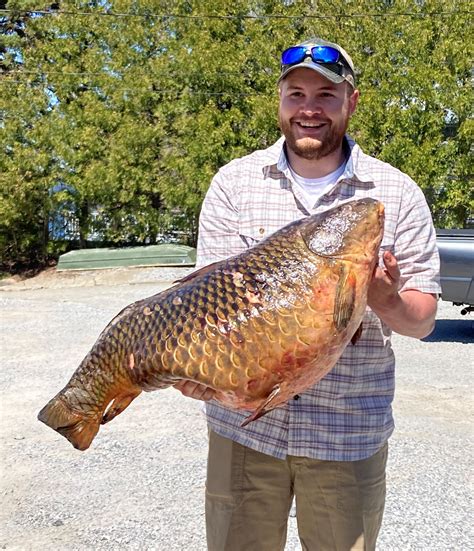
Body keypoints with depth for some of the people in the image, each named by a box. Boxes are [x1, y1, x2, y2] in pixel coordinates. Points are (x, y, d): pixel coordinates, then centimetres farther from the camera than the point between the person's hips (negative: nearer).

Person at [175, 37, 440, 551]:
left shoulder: (397, 192, -1)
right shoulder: (234, 181, 0)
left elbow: (422, 320, 0)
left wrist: (386, 301, -23)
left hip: (350, 432, 0)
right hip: (243, 421, 1)